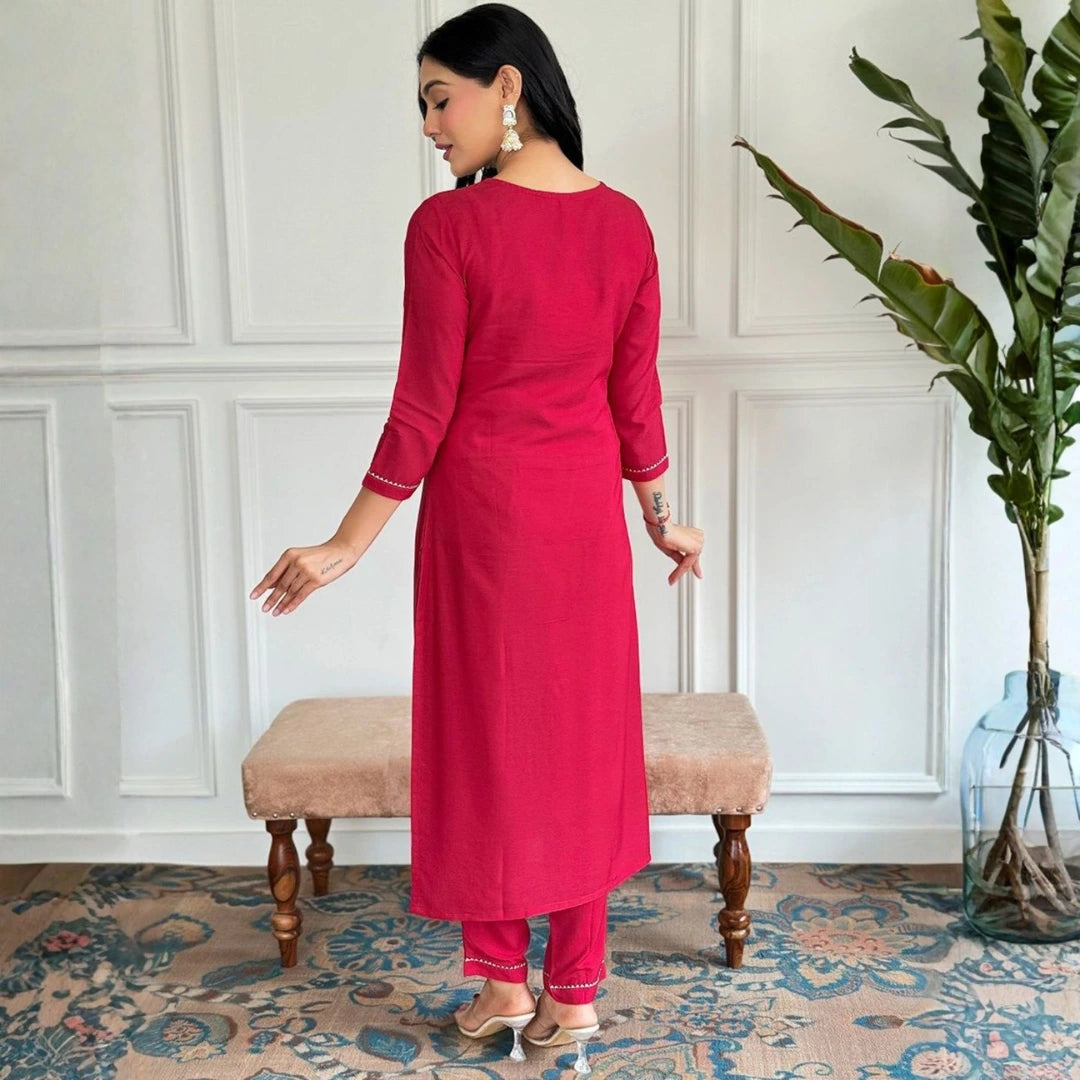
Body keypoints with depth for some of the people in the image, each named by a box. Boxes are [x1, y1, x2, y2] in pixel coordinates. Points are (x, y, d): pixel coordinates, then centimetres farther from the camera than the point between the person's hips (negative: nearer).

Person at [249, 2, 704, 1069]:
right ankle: (573, 992, 23)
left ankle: (500, 982, 22)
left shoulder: (449, 226, -14)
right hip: (587, 513, 4)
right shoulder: (624, 225, 0)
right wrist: (662, 520, 18)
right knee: (583, 739, 12)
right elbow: (635, 399, 4)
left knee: (488, 739, 10)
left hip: (482, 510, -4)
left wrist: (348, 544, -4)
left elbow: (424, 410, -13)